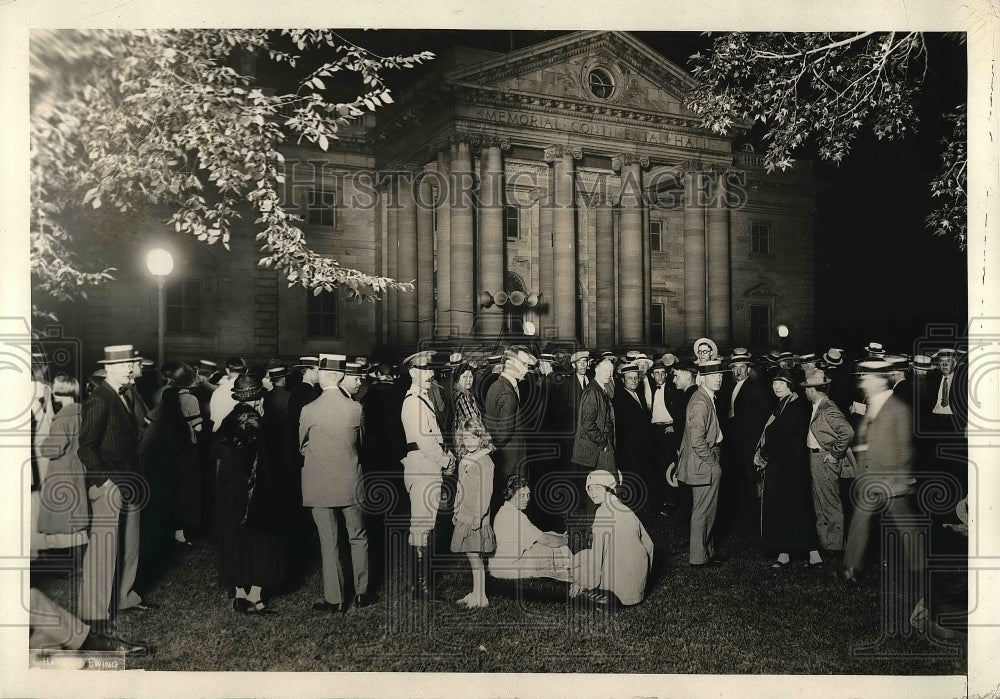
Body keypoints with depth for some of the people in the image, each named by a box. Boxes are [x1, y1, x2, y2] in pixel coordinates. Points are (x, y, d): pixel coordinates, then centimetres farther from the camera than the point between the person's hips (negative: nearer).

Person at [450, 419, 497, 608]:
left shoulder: (485, 461, -13)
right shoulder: (465, 460, 13)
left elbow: (486, 492, -18)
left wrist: (478, 515, -21)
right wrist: (456, 511, 20)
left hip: (476, 518, -8)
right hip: (464, 516, 8)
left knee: (474, 554, -5)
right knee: (471, 554, 12)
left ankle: (481, 598, 4)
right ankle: (475, 593, 22)